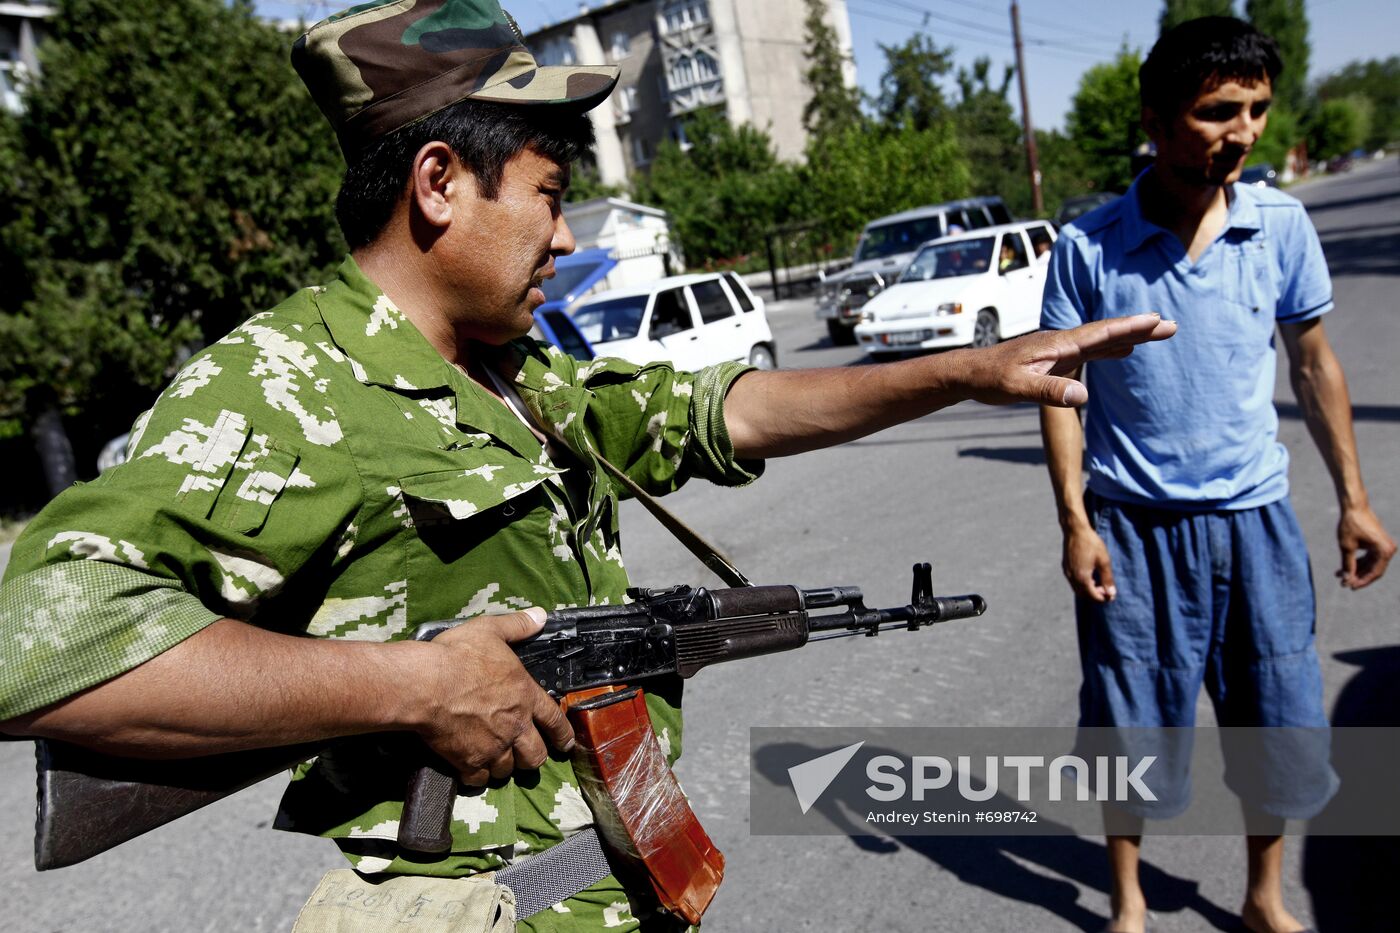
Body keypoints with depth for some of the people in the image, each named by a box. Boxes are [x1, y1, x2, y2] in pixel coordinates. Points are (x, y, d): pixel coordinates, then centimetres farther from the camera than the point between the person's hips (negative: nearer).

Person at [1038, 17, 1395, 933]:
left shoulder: (1282, 224, -1)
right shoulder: (1088, 245, -10)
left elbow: (1314, 362, 9)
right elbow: (1060, 386, -4)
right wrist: (1075, 522, -9)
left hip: (1256, 516, 3)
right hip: (1134, 524, -2)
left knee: (1281, 726, 13)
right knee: (1131, 728, 8)